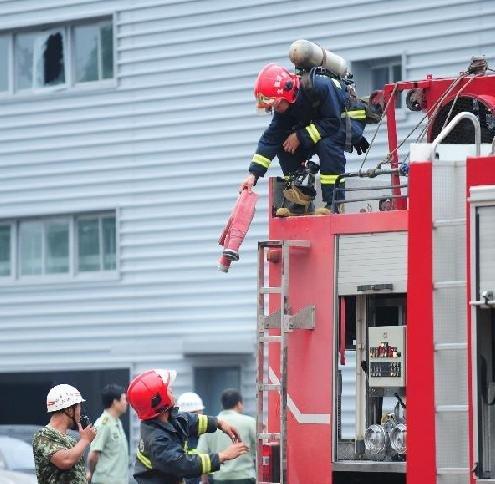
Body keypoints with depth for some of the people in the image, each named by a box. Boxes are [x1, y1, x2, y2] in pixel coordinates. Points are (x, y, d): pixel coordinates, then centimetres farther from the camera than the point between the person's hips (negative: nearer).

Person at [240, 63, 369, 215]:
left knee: (327, 143, -36)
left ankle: (334, 204, -32)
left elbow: (333, 123, -32)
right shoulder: (284, 106, -11)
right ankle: (301, 202, -2)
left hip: (350, 120, -7)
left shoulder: (320, 86, -34)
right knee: (284, 146, -7)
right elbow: (270, 138, -12)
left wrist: (300, 137, -29)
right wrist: (253, 174, -20)